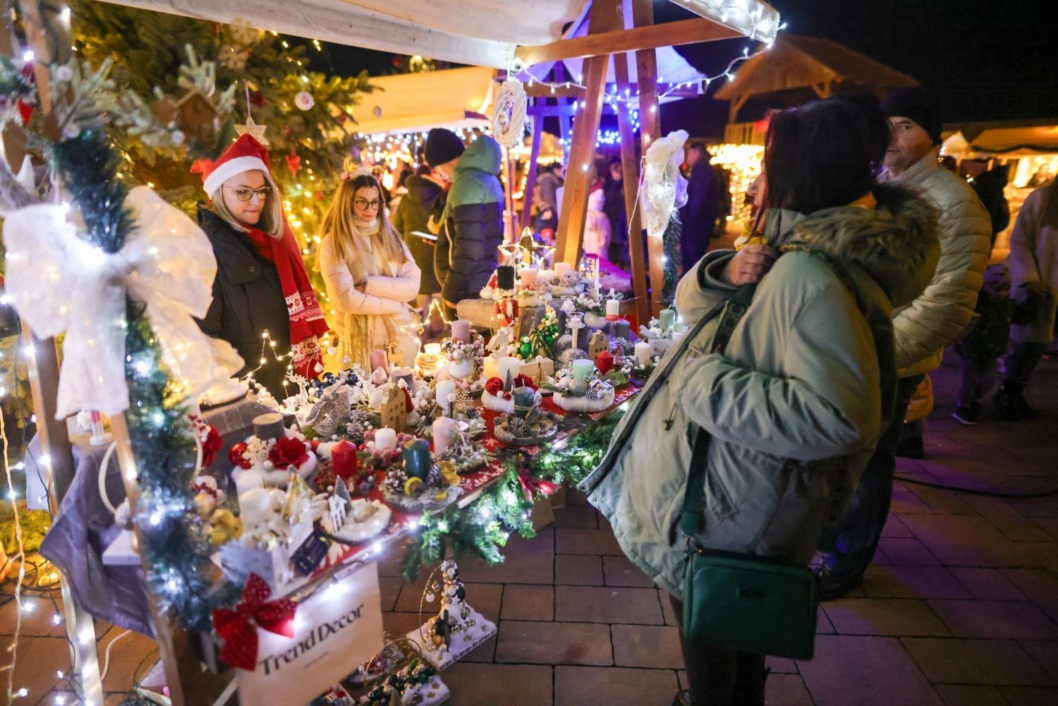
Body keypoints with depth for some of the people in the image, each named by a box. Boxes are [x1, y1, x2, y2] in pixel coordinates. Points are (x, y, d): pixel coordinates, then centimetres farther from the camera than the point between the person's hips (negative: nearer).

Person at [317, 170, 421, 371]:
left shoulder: (390, 236, 7)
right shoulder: (333, 243, -7)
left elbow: (412, 286, -3)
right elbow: (345, 299, -16)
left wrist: (370, 285, -16)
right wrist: (394, 303, -9)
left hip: (400, 337, 4)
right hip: (360, 343, -4)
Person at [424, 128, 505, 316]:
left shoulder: (467, 183, -18)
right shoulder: (487, 178, 14)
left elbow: (468, 248, -23)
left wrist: (451, 292, -16)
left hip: (469, 289, -10)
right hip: (484, 284, 10)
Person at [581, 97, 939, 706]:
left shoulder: (809, 275, -28)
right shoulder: (791, 252, 4)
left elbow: (837, 415, -38)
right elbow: (692, 302, 11)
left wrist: (702, 377, -30)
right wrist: (725, 273, -12)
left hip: (725, 513, -10)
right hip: (733, 491, 10)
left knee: (712, 652, 16)